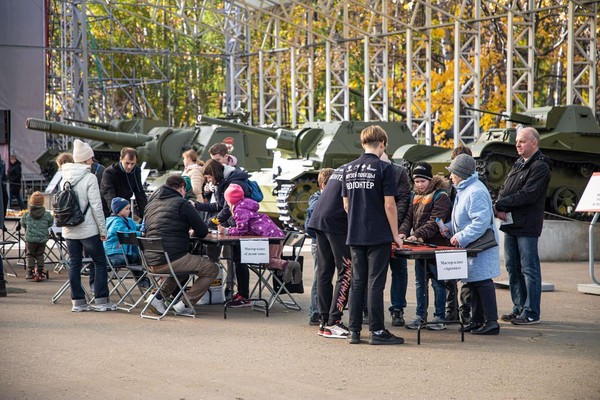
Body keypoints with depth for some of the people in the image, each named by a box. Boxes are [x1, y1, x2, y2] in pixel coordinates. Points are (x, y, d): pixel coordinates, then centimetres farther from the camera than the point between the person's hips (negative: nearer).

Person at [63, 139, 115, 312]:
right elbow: (96, 206, -14)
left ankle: (77, 301, 11)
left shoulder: (65, 176, 5)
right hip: (88, 229, -6)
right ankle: (101, 300, 4)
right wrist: (103, 229, -7)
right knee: (100, 262, 5)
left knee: (74, 264, 9)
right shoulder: (89, 178, -13)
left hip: (69, 230, 6)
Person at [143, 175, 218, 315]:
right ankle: (186, 303, 0)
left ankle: (160, 296, 18)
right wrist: (193, 232, 24)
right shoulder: (182, 204, -2)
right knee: (211, 268, 5)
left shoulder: (151, 203, 19)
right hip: (171, 259, -8)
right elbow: (203, 231, -1)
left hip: (150, 262, 8)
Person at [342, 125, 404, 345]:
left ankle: (354, 330, 10)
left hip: (355, 236, 5)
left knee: (357, 283, 10)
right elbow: (389, 205, -11)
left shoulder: (348, 168, 8)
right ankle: (377, 331, 1)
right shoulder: (384, 168, -9)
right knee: (375, 284, -2)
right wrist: (395, 234, -2)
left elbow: (346, 205, 13)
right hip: (378, 236, -5)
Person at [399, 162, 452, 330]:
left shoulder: (440, 196, -10)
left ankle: (439, 317, 7)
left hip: (436, 245, -7)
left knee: (438, 283, 0)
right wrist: (403, 232, -9)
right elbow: (409, 217, 11)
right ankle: (420, 315, 19)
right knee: (419, 282, 11)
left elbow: (434, 222, -18)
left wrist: (417, 235, -26)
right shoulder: (415, 196, 13)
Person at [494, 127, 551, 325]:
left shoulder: (540, 167, -10)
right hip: (511, 225, 9)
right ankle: (519, 308, 21)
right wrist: (499, 207, -5)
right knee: (513, 268, 12)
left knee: (529, 269, -5)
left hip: (526, 226, -9)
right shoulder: (518, 164, 18)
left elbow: (527, 195, -19)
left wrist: (501, 204, -15)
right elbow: (504, 189, 16)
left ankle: (531, 313, -1)